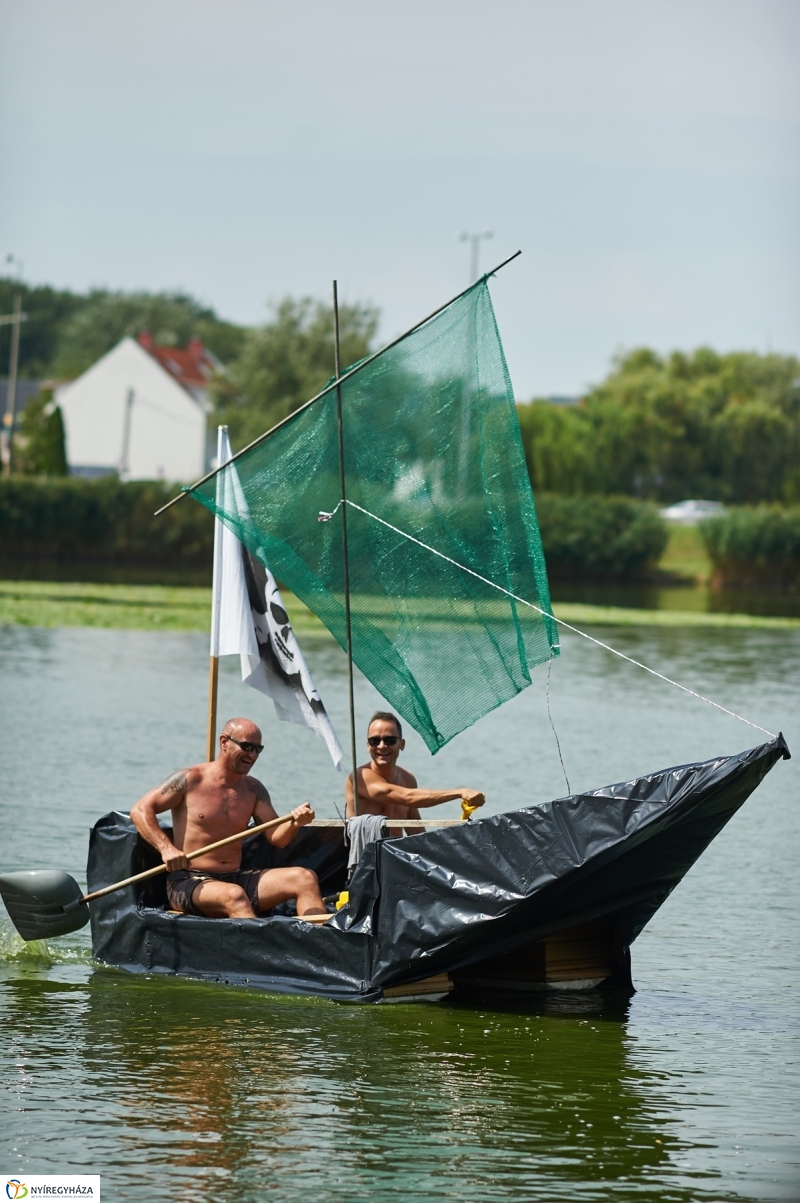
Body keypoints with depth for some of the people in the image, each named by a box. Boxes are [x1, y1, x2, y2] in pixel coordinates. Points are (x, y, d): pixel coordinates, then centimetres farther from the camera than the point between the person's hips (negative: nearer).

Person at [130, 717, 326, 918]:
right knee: (234, 895, -39)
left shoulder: (253, 790, 13)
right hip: (188, 883, -6)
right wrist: (166, 848, -23)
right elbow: (140, 810, -7)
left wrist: (294, 823, -17)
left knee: (305, 878, -12)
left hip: (236, 879, 6)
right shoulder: (190, 780, -3)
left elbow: (277, 838, 7)